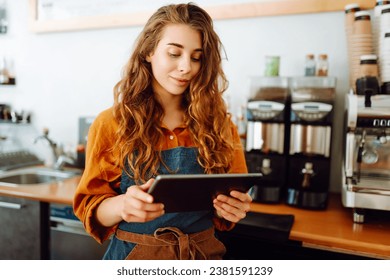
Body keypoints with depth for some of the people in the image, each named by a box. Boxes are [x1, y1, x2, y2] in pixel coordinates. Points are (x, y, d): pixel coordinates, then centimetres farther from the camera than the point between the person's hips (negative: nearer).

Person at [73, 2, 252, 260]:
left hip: (203, 254, 2)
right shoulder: (111, 124, -11)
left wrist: (232, 208, -20)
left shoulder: (219, 124, -6)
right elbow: (89, 207, -8)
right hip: (133, 255, -1)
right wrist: (122, 205, -28)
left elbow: (231, 202, 2)